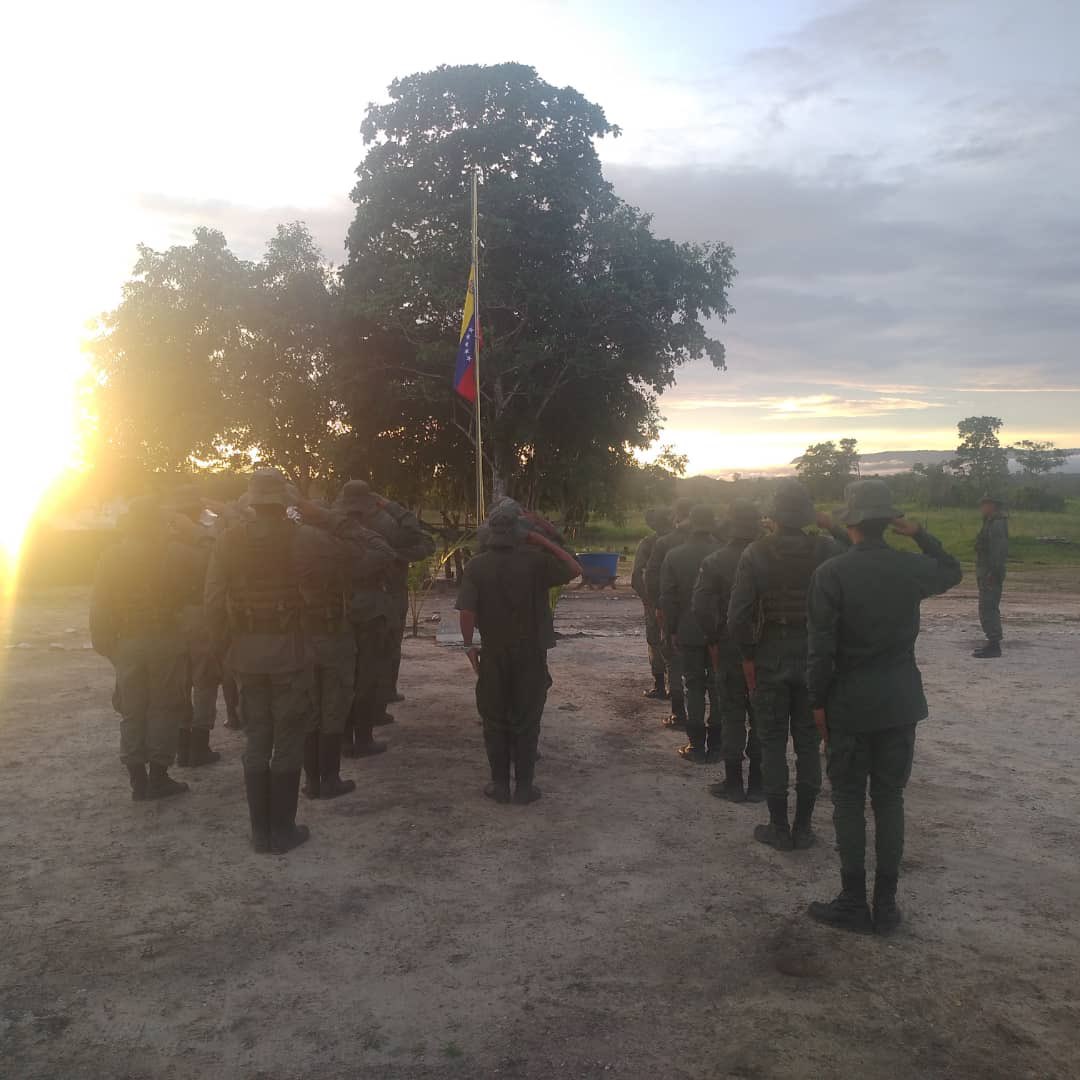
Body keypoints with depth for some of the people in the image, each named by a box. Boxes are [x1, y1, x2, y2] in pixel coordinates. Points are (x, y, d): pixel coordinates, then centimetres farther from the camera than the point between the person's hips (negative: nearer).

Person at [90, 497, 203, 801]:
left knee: (132, 711, 11)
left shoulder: (112, 557, 2)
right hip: (166, 641, -3)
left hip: (127, 643, 3)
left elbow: (100, 607, 2)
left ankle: (138, 780, 14)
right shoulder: (176, 553, -6)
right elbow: (196, 587, -4)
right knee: (164, 708, 6)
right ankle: (159, 777, 7)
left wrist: (105, 645, 8)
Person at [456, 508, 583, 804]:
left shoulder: (475, 566, -6)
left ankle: (500, 785, 17)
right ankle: (524, 787, 13)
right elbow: (574, 569, 3)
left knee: (495, 722, 12)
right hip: (531, 654, 0)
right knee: (526, 721, 9)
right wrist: (543, 541, 3)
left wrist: (469, 646, 1)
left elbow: (466, 612, -11)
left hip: (493, 655, 1)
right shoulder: (535, 559, -9)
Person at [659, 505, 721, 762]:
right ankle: (716, 744, 14)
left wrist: (672, 630, 4)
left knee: (695, 688, 7)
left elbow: (668, 598, -5)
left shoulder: (674, 556, -6)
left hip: (689, 633, 0)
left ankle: (697, 746, 8)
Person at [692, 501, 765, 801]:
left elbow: (701, 606, -16)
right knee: (761, 717, 10)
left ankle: (733, 784, 12)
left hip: (729, 648, -2)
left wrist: (713, 638, -4)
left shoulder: (715, 562, -8)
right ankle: (757, 784, 18)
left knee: (732, 716, 7)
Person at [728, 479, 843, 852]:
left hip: (769, 658, -2)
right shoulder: (827, 549, -6)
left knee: (772, 744, 8)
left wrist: (747, 655, -1)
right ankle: (803, 828, 19)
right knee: (808, 744, 12)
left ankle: (779, 828, 14)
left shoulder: (755, 553, -10)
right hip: (815, 657, 2)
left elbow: (738, 613, -12)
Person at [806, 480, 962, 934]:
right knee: (890, 799, 12)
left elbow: (821, 648, -13)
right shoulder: (912, 567, -3)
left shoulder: (830, 573, -13)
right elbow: (953, 571, 22)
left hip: (850, 704, -3)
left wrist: (818, 702, -3)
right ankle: (886, 905, 19)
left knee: (849, 802, 7)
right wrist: (918, 533, 13)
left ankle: (854, 904, 13)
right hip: (900, 702, 4)